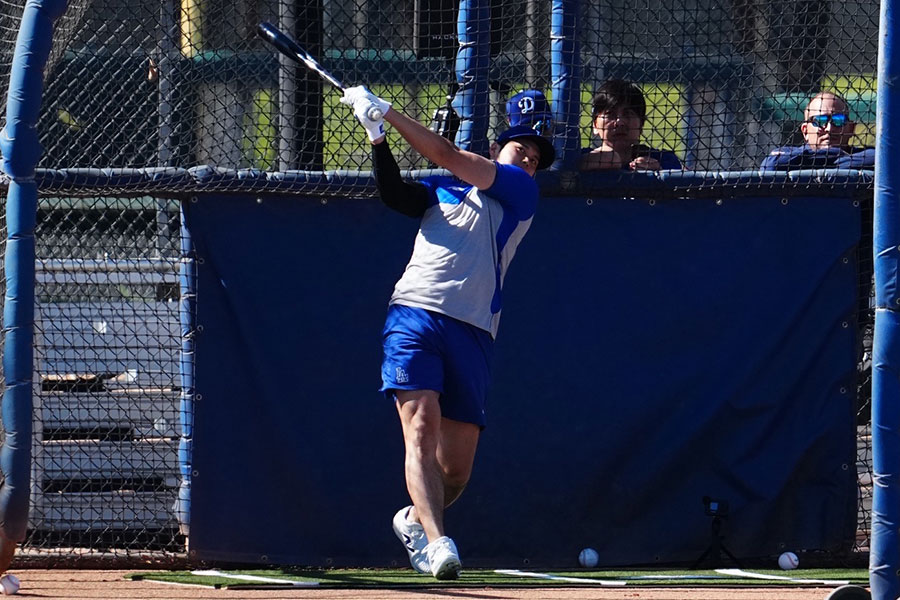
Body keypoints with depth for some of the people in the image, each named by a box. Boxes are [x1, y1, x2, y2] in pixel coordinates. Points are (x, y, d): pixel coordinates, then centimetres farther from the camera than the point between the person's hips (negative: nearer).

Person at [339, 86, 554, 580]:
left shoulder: (522, 192, 14)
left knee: (456, 468, 1)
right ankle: (435, 540, -30)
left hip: (472, 332, 0)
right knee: (421, 428, -21)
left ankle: (414, 519, 31)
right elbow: (394, 193, 3)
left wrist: (388, 113, 4)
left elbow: (449, 156, 5)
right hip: (413, 316, 0)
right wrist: (378, 137, -11)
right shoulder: (439, 190, 23)